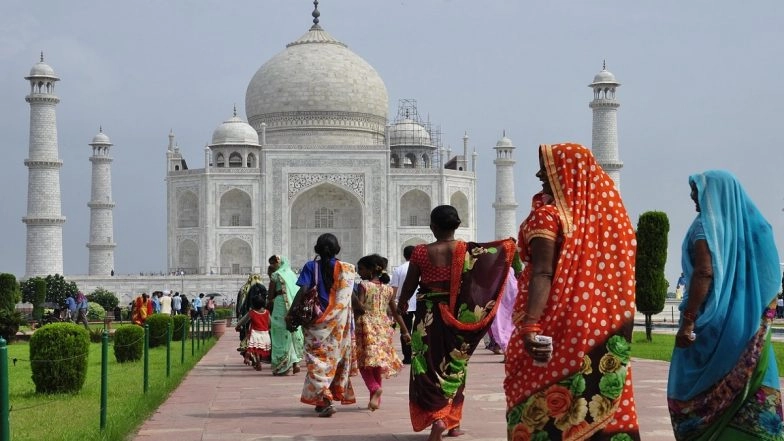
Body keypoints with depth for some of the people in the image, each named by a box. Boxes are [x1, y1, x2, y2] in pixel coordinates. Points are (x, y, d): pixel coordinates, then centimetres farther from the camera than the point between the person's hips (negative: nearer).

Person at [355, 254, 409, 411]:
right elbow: (396, 312, 11)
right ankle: (376, 399, 18)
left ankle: (374, 388, -26)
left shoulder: (363, 285, -7)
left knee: (365, 362, 0)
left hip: (366, 327, -5)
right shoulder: (388, 289, 9)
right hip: (383, 329, 5)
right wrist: (405, 331, 16)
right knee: (378, 363, 14)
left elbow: (359, 307, -17)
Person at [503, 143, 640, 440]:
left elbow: (543, 274, -21)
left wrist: (530, 325, -29)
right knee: (599, 405, 8)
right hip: (601, 328, 6)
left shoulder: (548, 214, -9)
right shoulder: (604, 213, 8)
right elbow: (616, 272, 14)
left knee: (540, 408, 1)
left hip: (557, 325, -6)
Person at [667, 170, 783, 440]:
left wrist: (688, 321, -21)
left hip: (711, 323, -6)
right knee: (753, 390, 6)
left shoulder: (707, 224, -9)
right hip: (748, 325, 6)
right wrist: (756, 319, 18)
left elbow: (704, 273, -21)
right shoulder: (754, 225, 10)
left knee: (692, 390, 5)